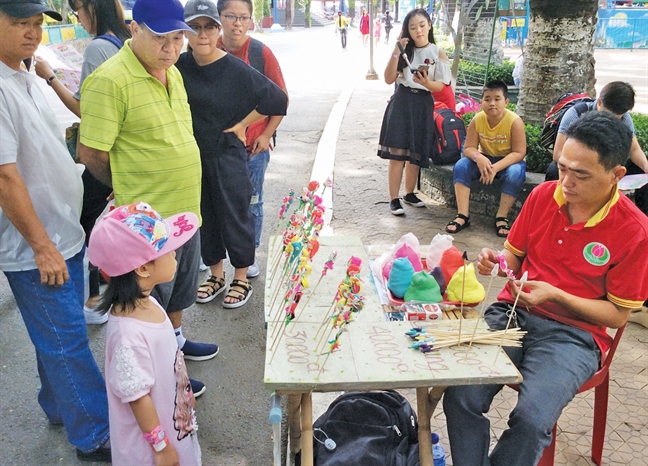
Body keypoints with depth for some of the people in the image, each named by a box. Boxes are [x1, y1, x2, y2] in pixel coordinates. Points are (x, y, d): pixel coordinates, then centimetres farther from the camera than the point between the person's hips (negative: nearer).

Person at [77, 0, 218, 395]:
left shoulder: (172, 72, 7)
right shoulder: (110, 80, -20)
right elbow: (91, 153, -17)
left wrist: (183, 191, 16)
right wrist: (131, 194, -3)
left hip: (186, 209, 8)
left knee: (180, 285, 24)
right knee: (153, 297, 9)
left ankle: (177, 338, 47)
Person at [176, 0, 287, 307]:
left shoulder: (236, 69, -15)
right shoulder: (180, 66, -3)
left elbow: (277, 99, -13)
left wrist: (241, 125, -8)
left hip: (228, 155, -4)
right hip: (193, 155, 5)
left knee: (234, 215, 5)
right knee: (205, 215, 14)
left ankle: (241, 279, 22)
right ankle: (216, 275, 31)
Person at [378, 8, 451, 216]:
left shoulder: (438, 53, 1)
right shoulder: (405, 50, 4)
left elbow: (440, 86, -2)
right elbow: (389, 79, -4)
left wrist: (426, 83, -22)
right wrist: (396, 53, -12)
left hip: (423, 105, 1)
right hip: (401, 103, -1)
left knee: (416, 154, 9)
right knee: (397, 153, -6)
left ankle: (409, 193, 27)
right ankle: (394, 199, -1)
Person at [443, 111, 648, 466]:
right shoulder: (543, 195, 0)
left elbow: (618, 316, -5)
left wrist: (555, 295, -19)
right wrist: (497, 262, -10)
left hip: (573, 333, -3)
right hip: (513, 312, 3)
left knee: (531, 420, -27)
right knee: (460, 396, -22)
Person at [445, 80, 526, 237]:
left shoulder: (514, 121, -23)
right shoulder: (477, 120, -14)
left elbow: (519, 153, -24)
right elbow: (469, 148, -12)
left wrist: (495, 168, -37)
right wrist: (478, 157, -37)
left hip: (509, 161, -3)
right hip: (485, 159, 3)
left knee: (516, 173, -35)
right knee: (461, 165, -22)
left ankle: (501, 217, -22)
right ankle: (463, 215, -23)